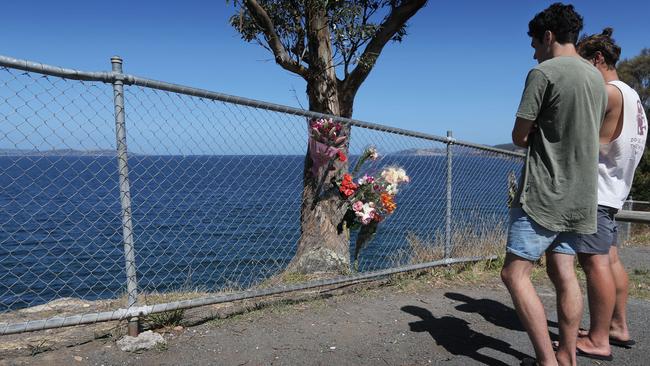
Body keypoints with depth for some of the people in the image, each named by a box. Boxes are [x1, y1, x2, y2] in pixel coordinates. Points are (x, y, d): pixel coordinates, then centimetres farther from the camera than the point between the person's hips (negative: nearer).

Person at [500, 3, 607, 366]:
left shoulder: (544, 73, -10)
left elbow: (520, 137, -9)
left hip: (545, 193, -8)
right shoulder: (598, 78, 14)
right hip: (580, 193, 8)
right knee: (564, 273, 11)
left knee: (515, 273, -5)